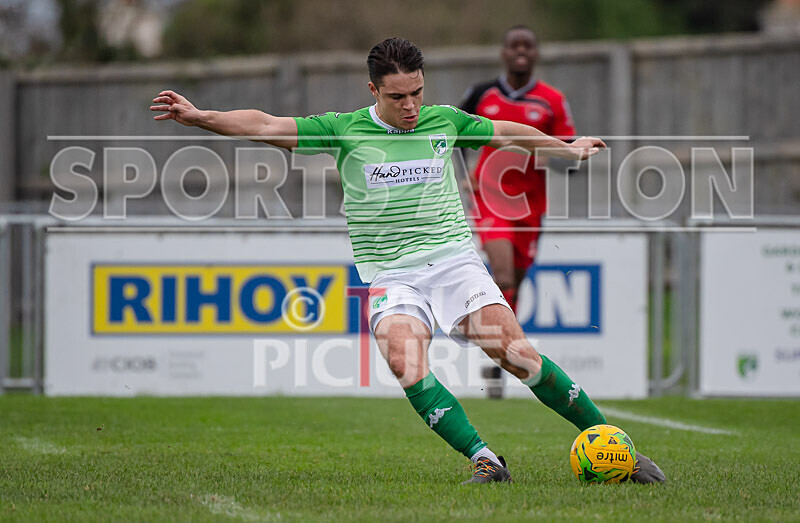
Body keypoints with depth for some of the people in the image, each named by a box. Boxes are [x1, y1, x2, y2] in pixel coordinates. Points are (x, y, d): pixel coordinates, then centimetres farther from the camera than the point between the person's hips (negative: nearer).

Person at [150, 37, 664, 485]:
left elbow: (506, 131, 24)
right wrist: (199, 116, -15)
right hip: (391, 276, -1)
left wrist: (567, 147, 36)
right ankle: (485, 460, -27)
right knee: (404, 360, -29)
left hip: (454, 259, 1)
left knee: (516, 351, -16)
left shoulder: (445, 121, 7)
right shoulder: (345, 130, 1)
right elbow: (266, 126, -4)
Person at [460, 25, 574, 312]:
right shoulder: (481, 95, 3)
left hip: (530, 206, 2)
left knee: (513, 285, 11)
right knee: (503, 279, -21)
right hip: (491, 201, -2)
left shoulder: (553, 102, 1)